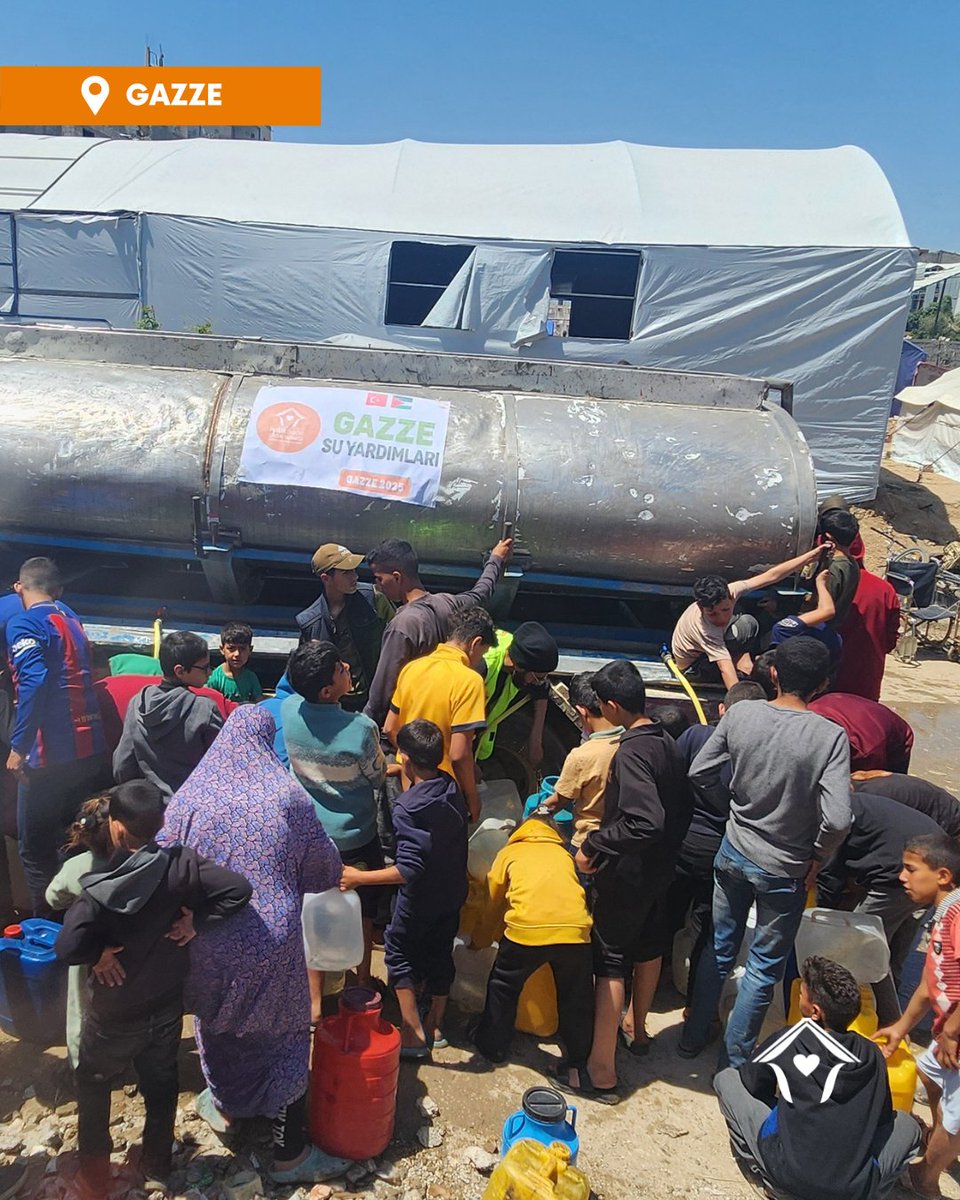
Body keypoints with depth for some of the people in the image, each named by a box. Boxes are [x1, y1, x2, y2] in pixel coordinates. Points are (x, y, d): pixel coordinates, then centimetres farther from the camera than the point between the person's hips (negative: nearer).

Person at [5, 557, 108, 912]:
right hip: (92, 750, 8)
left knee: (35, 849, 4)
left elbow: (34, 681, -21)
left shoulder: (23, 623, -7)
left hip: (51, 754, -7)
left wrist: (18, 746, -17)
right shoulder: (72, 619, 15)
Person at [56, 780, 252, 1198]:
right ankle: (157, 1163, 42)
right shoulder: (182, 864, -19)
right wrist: (196, 921, -11)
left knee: (93, 1082, 24)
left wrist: (100, 951, -16)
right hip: (168, 1003, 4)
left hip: (116, 1011, -3)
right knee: (161, 1081, 24)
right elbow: (238, 889, -20)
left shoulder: (101, 890, -28)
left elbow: (66, 948, -34)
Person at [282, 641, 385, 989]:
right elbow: (378, 777, -11)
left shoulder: (288, 709, -17)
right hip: (356, 839, -3)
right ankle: (363, 985, 42)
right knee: (362, 915, 21)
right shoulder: (360, 728, -30)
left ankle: (314, 1000, 32)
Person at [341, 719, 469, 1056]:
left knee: (399, 951, 15)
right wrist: (410, 780, 16)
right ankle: (435, 1025, 36)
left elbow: (409, 869, -32)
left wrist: (359, 877, -28)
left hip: (420, 900, -6)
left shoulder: (407, 807, -30)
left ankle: (413, 1034, 17)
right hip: (453, 893, 7)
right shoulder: (451, 788, -9)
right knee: (440, 953, 21)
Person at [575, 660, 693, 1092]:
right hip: (660, 870, 9)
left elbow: (643, 823, -35)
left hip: (627, 874, -9)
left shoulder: (631, 752, -26)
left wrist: (593, 846, -26)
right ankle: (638, 1030, 44)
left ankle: (602, 1067, 8)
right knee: (648, 946, 24)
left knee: (611, 961, 2)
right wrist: (669, 847, 16)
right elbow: (684, 806, 9)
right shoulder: (668, 743, 1)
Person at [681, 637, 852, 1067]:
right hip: (785, 869, -3)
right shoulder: (830, 736, -21)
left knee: (719, 947, 22)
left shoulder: (740, 714, -13)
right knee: (765, 966, 16)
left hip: (733, 853, 3)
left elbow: (697, 772, -6)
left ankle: (694, 1035, 38)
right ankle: (735, 1058, 29)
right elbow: (838, 819, -27)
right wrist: (817, 859, -8)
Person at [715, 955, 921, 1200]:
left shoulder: (787, 1041, -1)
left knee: (726, 1079, 15)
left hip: (787, 1177, -2)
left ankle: (762, 1175, 15)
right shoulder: (872, 1055, 5)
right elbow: (882, 1117, 20)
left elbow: (752, 1085, 16)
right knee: (909, 1124, 28)